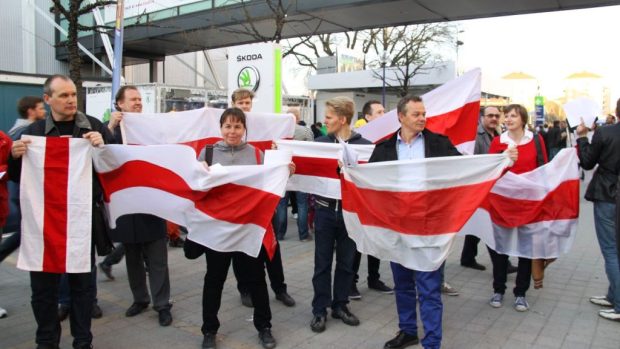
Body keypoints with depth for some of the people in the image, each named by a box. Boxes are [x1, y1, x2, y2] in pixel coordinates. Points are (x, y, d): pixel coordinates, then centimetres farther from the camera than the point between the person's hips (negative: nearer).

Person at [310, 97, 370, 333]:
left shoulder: (364, 145, -3)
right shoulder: (319, 142, 1)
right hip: (325, 210, 1)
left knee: (346, 262, 12)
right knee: (322, 262, 7)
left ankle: (340, 305, 28)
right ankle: (320, 309, 19)